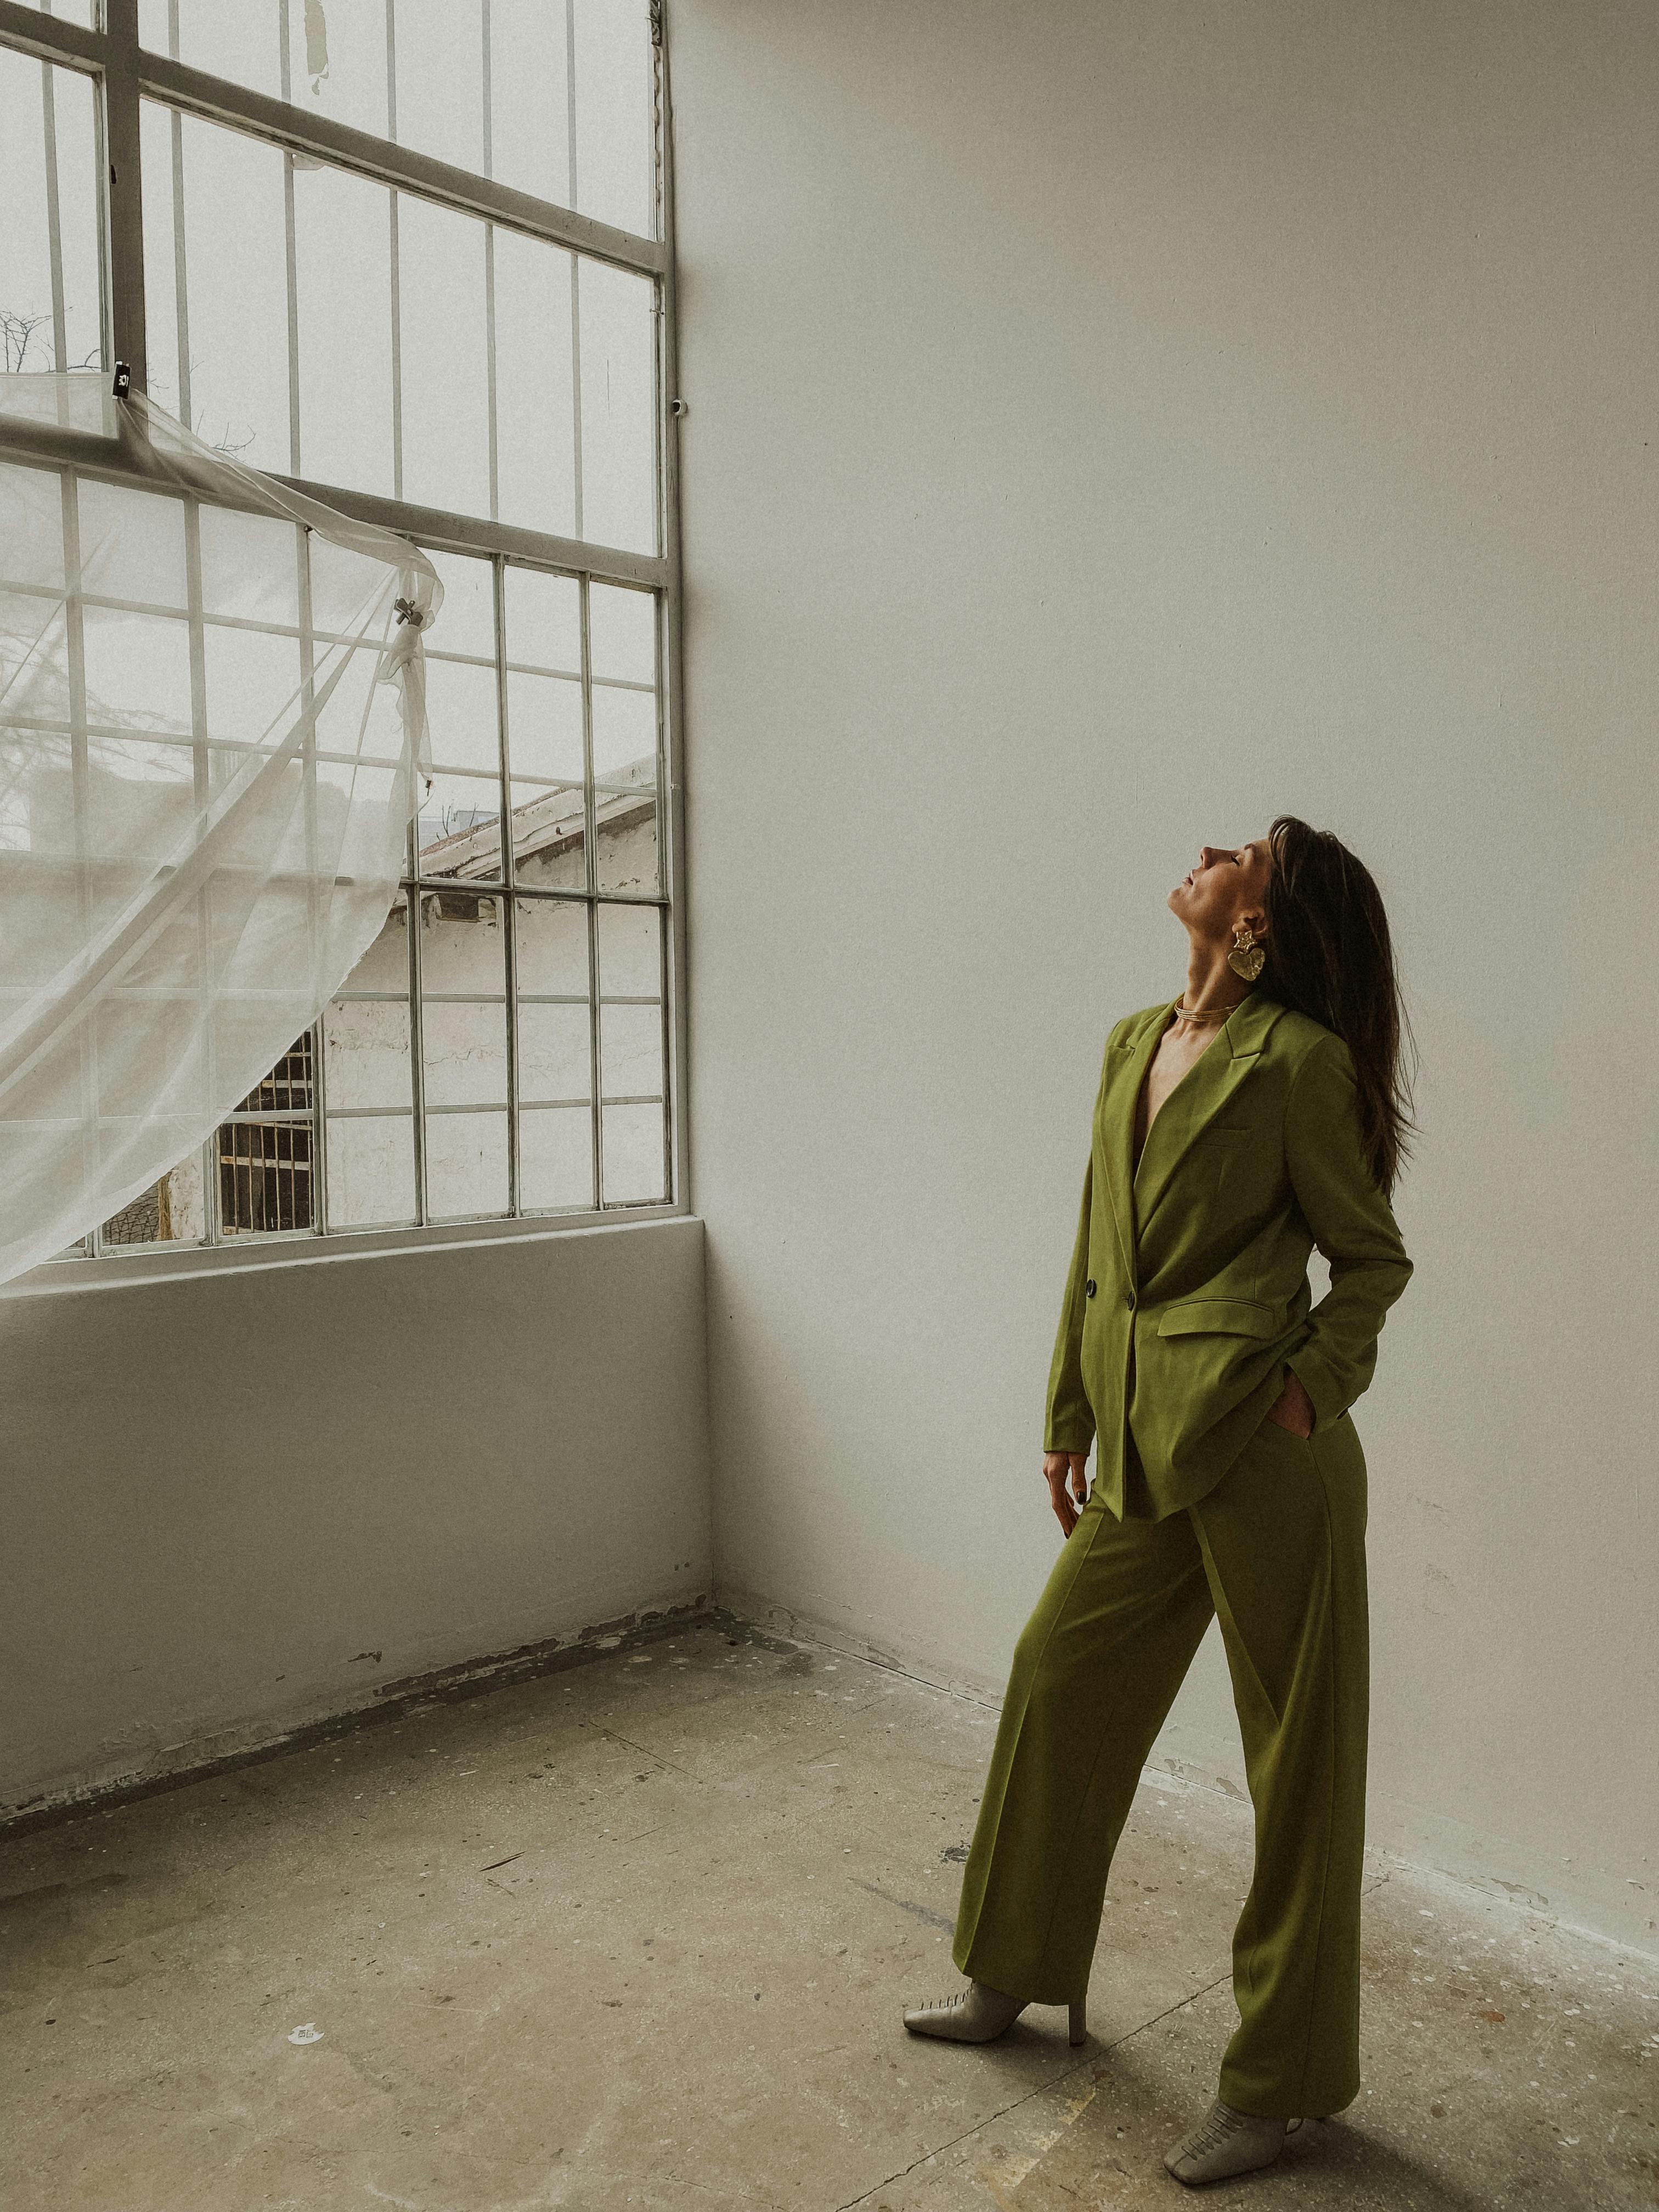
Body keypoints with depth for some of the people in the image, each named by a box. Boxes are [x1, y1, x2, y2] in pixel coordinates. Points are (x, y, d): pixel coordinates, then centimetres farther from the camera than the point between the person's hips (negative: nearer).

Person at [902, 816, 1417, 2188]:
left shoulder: (1299, 1059, -10)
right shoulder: (1133, 1046, 10)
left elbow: (1374, 1255, -2)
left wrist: (1312, 1380, -16)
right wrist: (1068, 1420, 15)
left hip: (1260, 1449, -7)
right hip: (1144, 1447, 8)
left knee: (1296, 1757, 8)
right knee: (1057, 1682, 17)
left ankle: (1280, 2084, 27)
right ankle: (1015, 1976, 40)